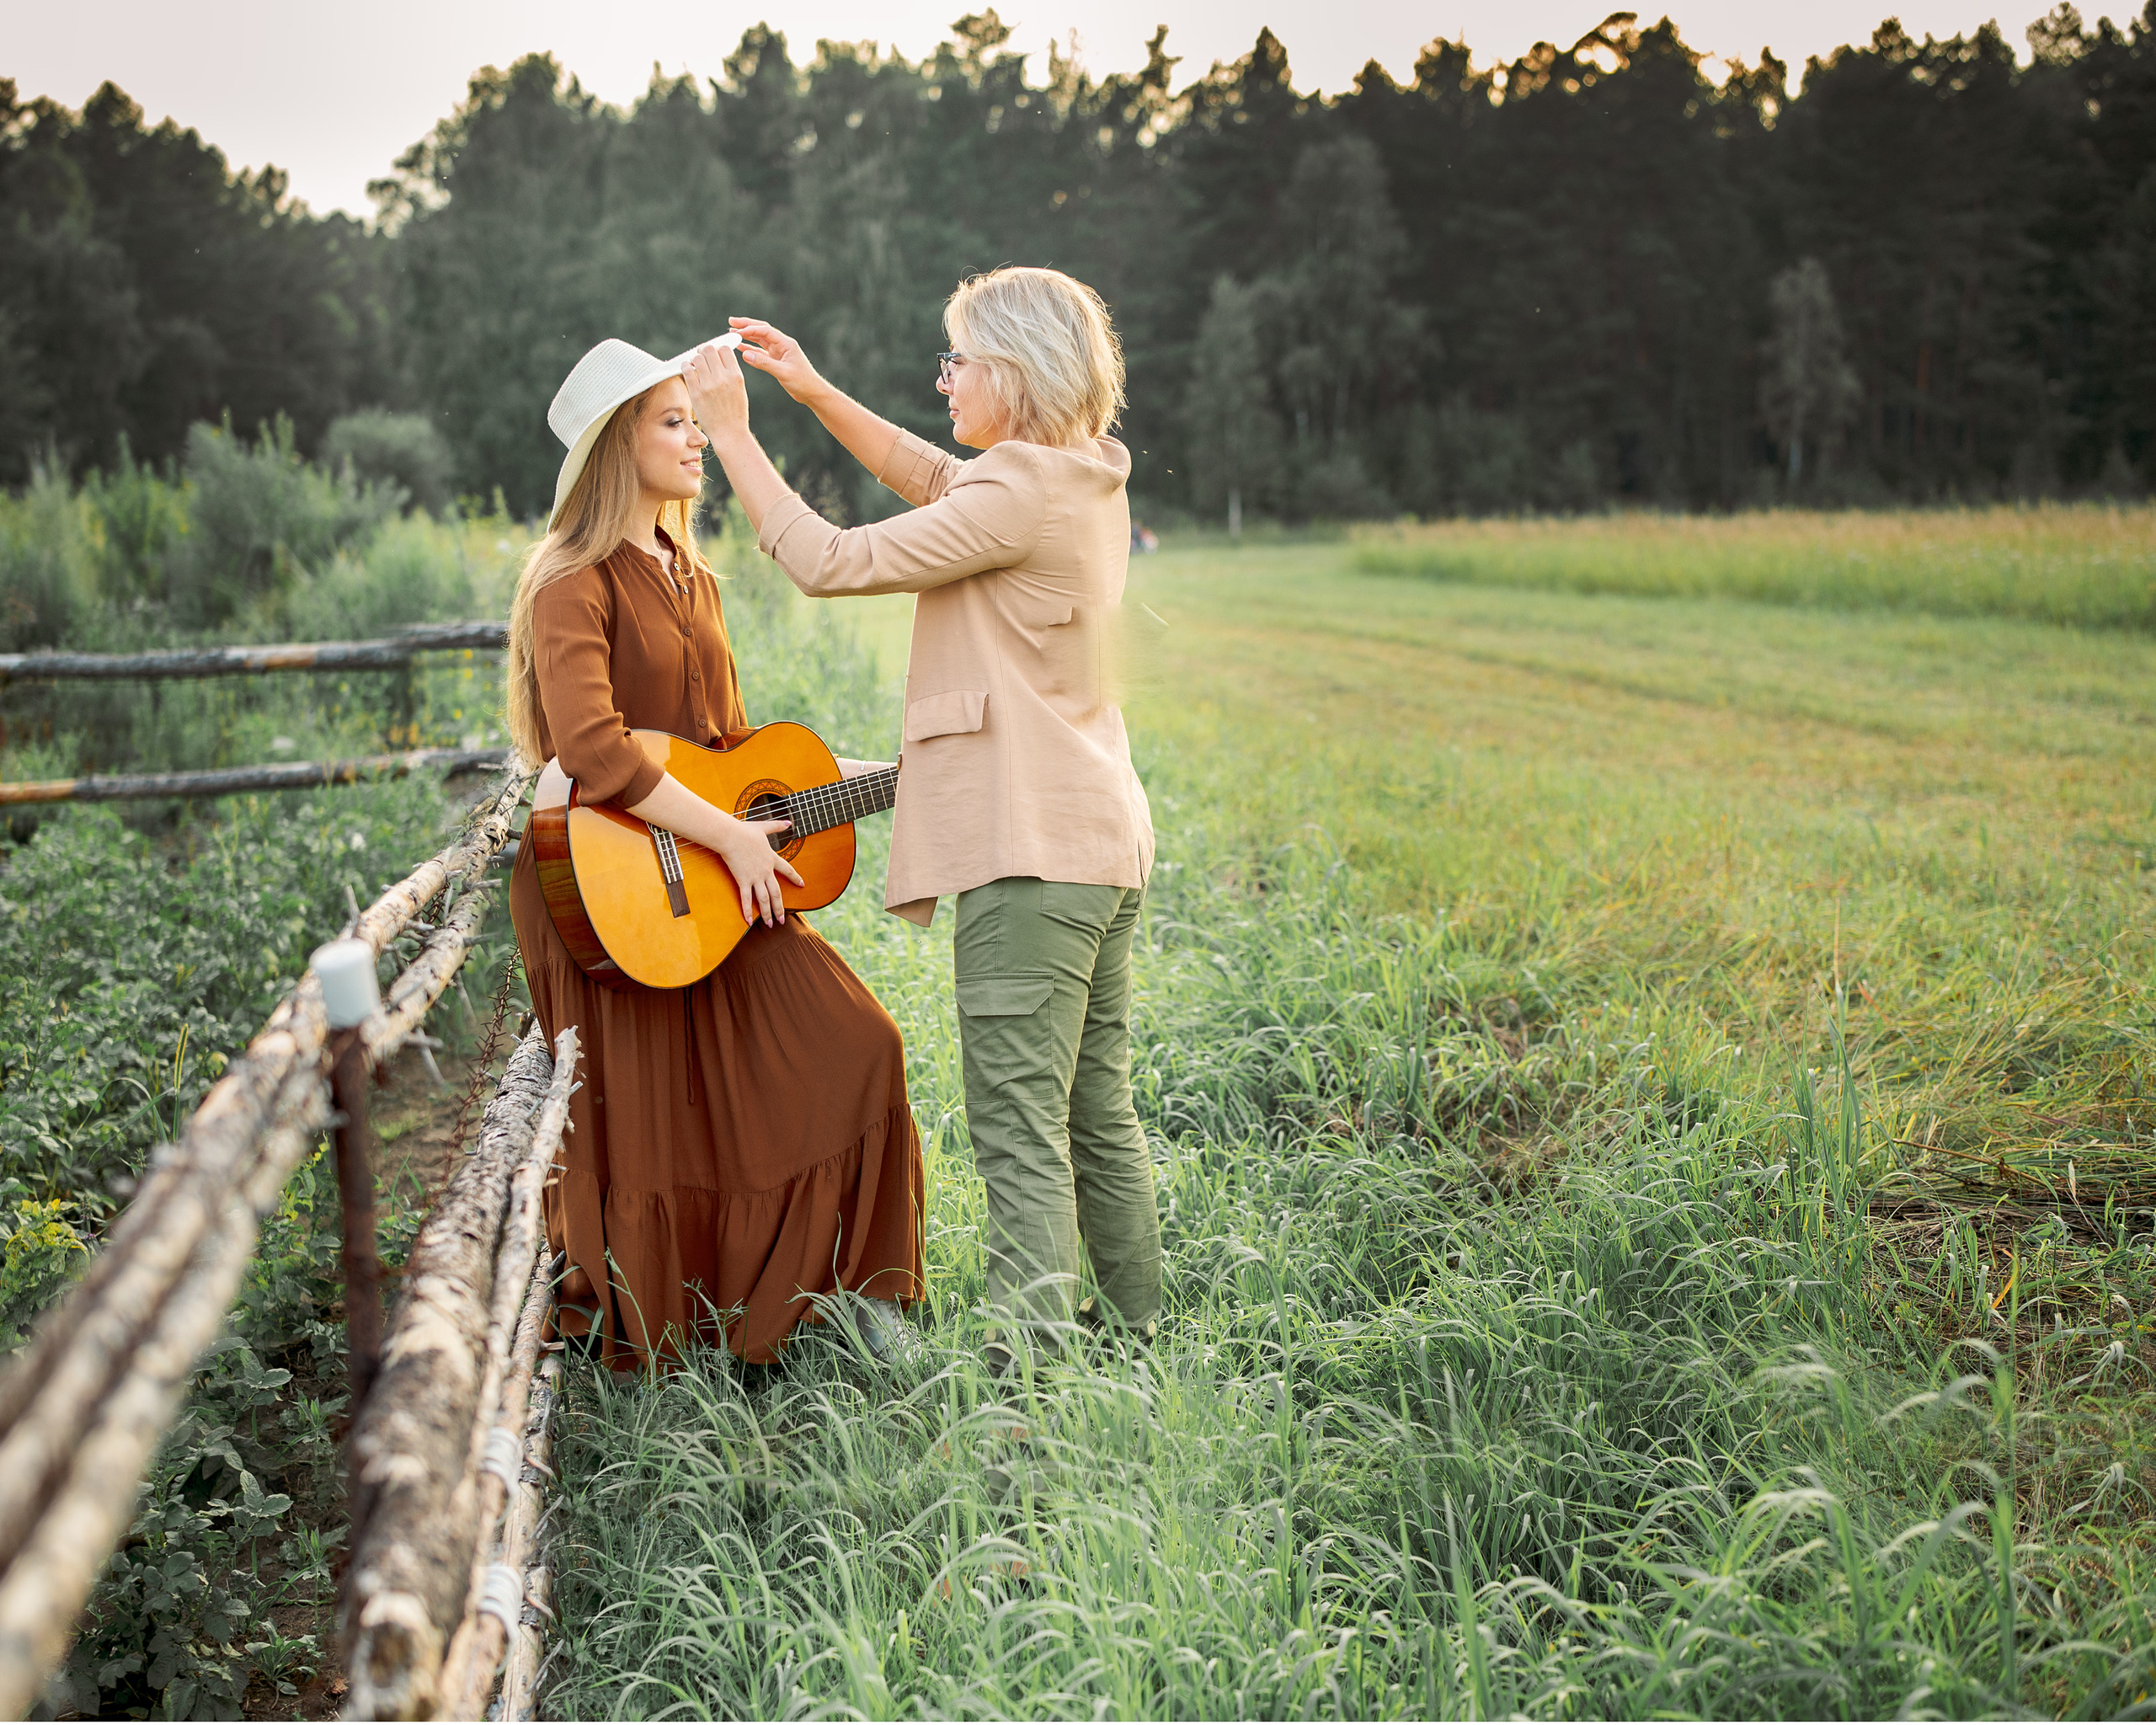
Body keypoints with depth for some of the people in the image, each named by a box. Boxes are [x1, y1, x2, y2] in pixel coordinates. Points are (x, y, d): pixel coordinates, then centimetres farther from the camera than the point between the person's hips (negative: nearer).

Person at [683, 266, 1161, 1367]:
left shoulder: (1025, 489, -15)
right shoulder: (1083, 482, 14)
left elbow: (829, 563, -13)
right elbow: (935, 481, 30)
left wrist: (731, 432, -4)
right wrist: (815, 392, 24)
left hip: (1028, 854, -10)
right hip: (1100, 842, 10)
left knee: (1019, 1125, -8)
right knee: (1096, 1110, 17)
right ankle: (1135, 1333, 26)